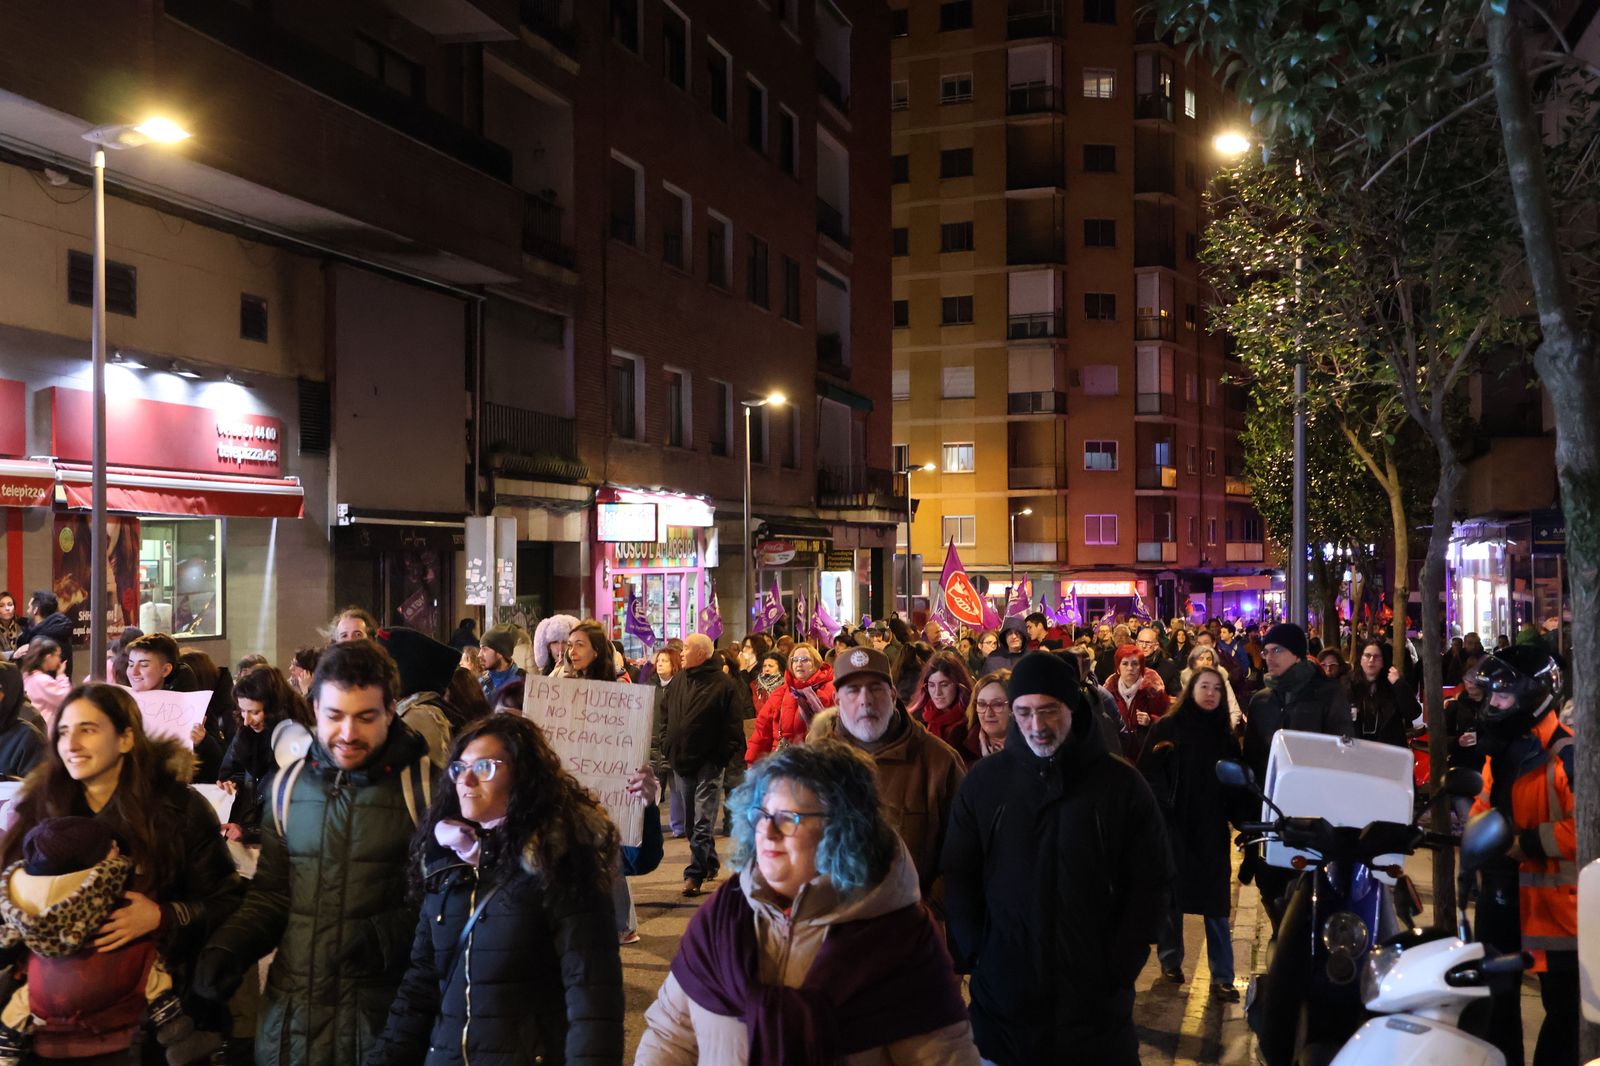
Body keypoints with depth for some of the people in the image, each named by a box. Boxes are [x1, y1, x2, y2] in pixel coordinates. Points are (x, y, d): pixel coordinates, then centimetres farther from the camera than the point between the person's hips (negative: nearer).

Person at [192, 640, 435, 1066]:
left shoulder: (425, 787, -9)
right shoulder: (288, 785, 8)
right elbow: (271, 892, 16)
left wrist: (387, 937, -21)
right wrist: (227, 946, 0)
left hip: (383, 1014, -5)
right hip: (290, 1013, 5)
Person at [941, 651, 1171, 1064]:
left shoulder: (1121, 784, -3)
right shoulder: (983, 781, -1)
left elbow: (1149, 884, 0)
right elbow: (957, 877, 5)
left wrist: (1120, 967, -6)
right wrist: (973, 956, -3)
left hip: (1096, 998, -1)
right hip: (1003, 995, 1)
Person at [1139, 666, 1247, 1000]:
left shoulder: (1225, 736, 8)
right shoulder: (1166, 728, -3)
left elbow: (1236, 783, 8)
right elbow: (1148, 773, -8)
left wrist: (1244, 819, -5)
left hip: (1212, 830, 2)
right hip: (1172, 827, -2)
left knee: (1216, 905, 2)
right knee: (1170, 896, 10)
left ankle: (1222, 977, 6)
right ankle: (1170, 960, 27)